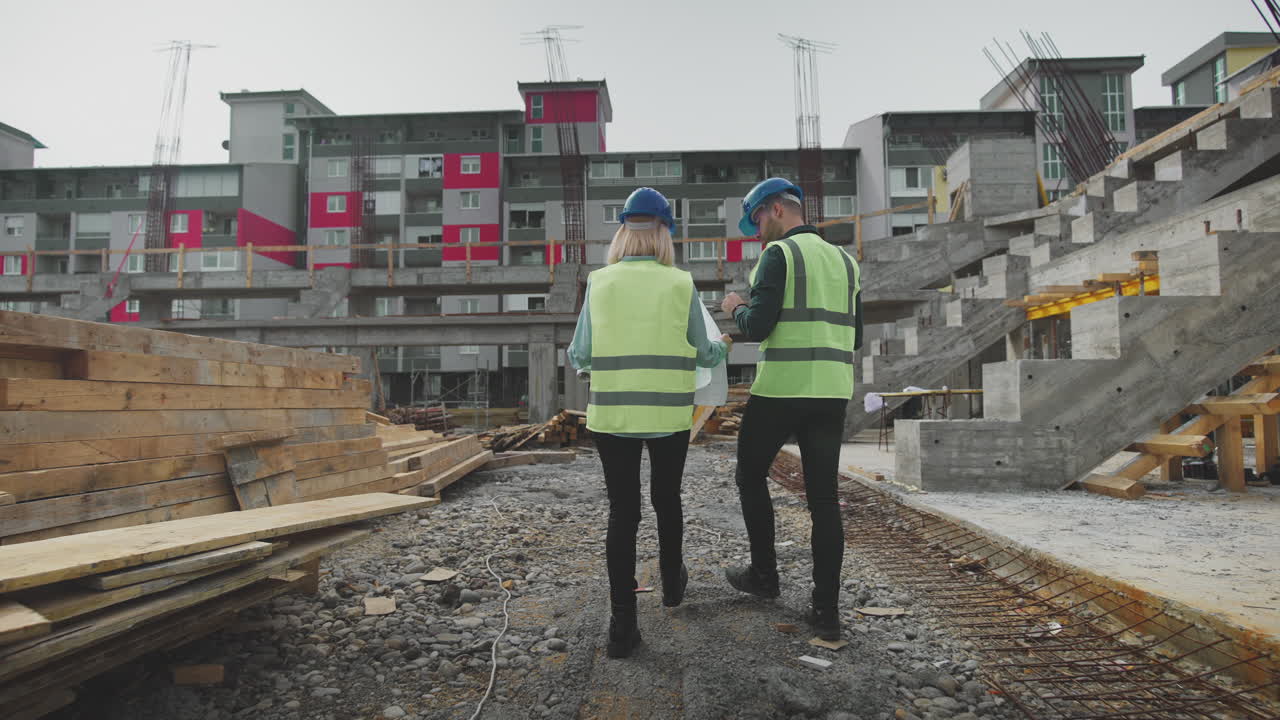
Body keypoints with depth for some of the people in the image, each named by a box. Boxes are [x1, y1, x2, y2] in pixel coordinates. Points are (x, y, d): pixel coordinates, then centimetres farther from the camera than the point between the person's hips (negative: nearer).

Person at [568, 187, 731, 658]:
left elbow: (580, 357, -1)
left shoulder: (600, 284, -4)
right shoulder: (680, 285, -5)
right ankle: (672, 583, 41)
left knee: (623, 511, 7)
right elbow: (703, 356, 1)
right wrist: (723, 346, 24)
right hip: (669, 415, 0)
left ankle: (622, 624, 6)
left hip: (612, 413, 0)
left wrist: (579, 356, 22)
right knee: (667, 500, 21)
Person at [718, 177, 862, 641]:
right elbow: (854, 336, 17)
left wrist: (736, 308, 4)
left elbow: (757, 327, -16)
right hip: (832, 394, 6)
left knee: (751, 477, 15)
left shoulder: (779, 254, -7)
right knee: (823, 499, 7)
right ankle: (827, 612, 9)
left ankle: (764, 574, 25)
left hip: (780, 390, -6)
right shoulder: (844, 260, 15)